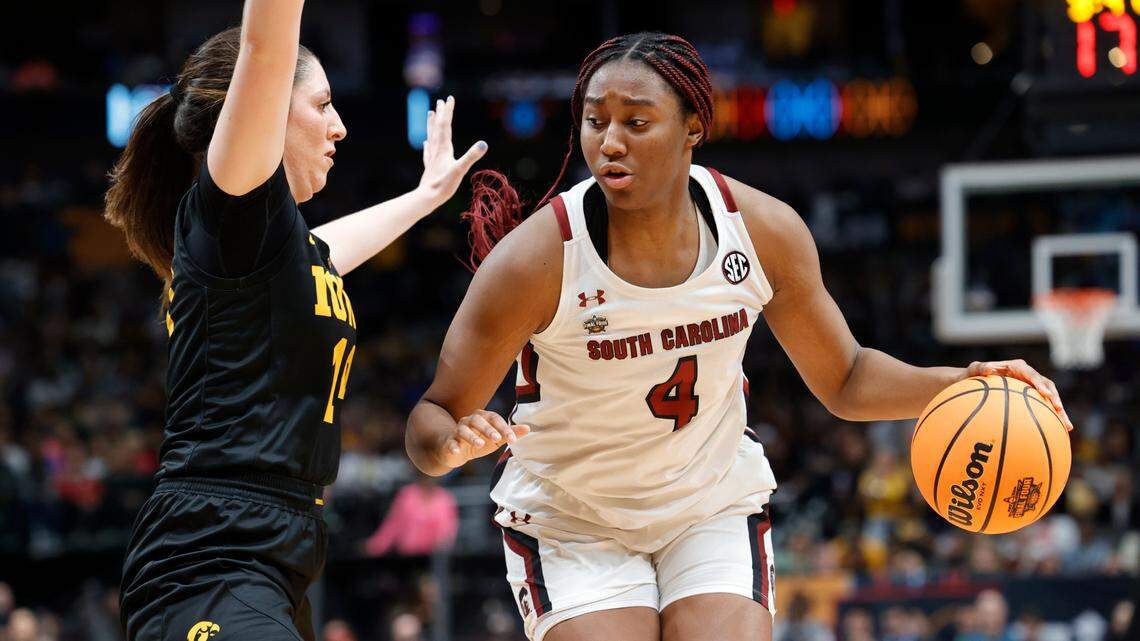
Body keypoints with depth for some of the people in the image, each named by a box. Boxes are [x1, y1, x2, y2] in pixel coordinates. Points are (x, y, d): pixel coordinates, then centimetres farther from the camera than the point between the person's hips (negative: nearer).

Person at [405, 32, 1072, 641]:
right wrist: (456, 440, -39)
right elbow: (433, 416, -15)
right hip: (572, 523, -3)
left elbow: (844, 381, 3)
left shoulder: (765, 231, -13)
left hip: (715, 508, 3)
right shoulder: (536, 258, -23)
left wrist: (961, 384, -14)